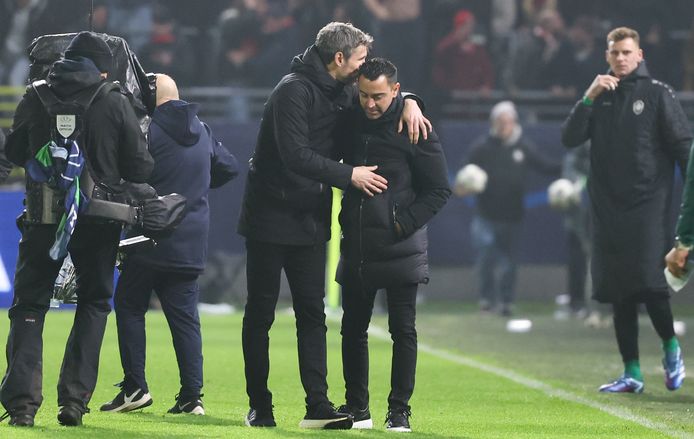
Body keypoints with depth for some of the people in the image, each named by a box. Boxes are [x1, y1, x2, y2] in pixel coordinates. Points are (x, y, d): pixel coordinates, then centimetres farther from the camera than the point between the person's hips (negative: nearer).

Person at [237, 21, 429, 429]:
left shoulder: (343, 93, 8)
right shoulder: (294, 91, -17)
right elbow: (295, 155, -25)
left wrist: (409, 102, 0)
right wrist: (348, 175, -23)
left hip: (311, 220, 7)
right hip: (270, 217, -7)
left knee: (312, 314, 0)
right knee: (260, 314, 1)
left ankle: (318, 406, -4)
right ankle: (260, 407, 7)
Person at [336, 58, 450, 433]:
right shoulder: (352, 123, 5)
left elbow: (438, 190, -5)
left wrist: (405, 222, -13)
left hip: (401, 251, -5)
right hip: (356, 248, 5)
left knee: (403, 330, -1)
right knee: (353, 329, 10)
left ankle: (399, 411, 6)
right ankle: (356, 408, 20)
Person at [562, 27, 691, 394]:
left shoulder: (658, 94, 2)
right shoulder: (600, 97, 13)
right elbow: (569, 139, 3)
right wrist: (589, 98, -8)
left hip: (648, 205, -4)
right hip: (607, 208, 4)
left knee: (649, 282, -14)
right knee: (619, 294, 4)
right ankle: (631, 373, 9)